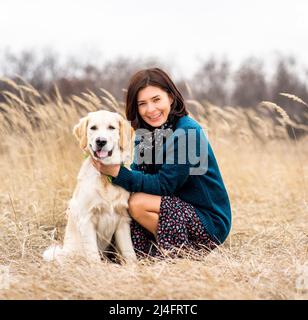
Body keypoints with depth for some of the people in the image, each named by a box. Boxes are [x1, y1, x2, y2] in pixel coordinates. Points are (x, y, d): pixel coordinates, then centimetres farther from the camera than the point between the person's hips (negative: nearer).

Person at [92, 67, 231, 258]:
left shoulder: (187, 132, -19)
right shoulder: (146, 135, 5)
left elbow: (164, 185, -21)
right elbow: (139, 176, -1)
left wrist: (118, 172, -26)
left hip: (210, 223, -8)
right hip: (181, 209, 8)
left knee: (138, 203, -22)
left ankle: (182, 250, -4)